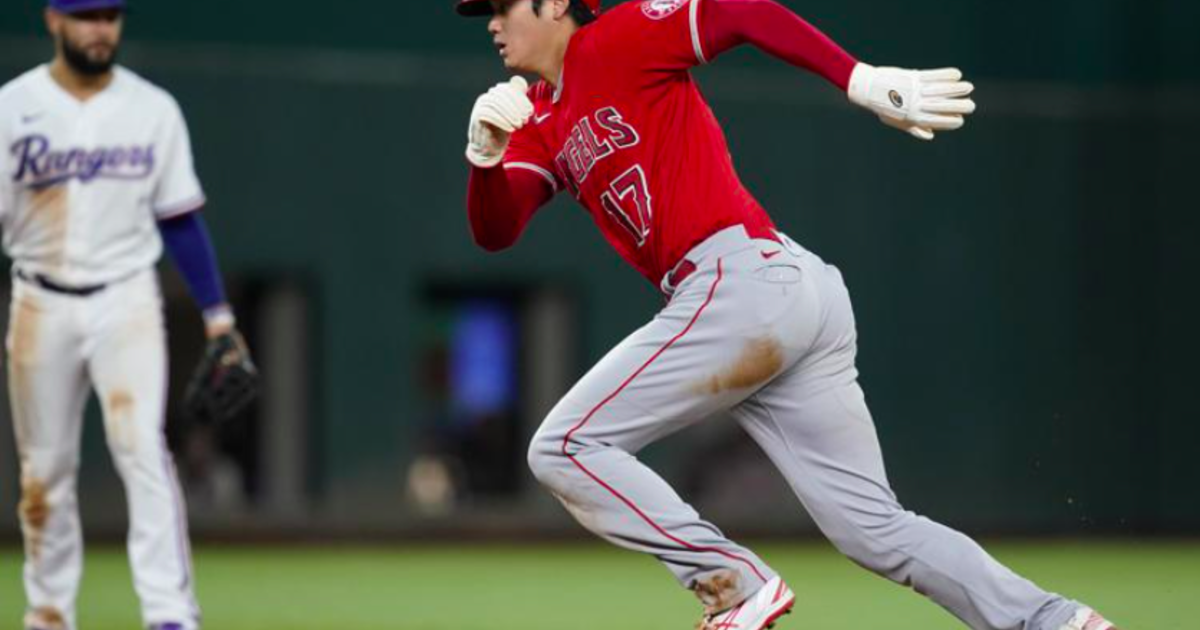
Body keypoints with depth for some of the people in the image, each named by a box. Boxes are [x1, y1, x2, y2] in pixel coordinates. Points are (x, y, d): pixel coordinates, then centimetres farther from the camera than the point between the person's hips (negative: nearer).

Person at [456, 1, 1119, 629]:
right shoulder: (540, 124, 24)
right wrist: (486, 153, -9)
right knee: (877, 529, 6)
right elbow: (493, 230, 11)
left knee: (564, 448, -6)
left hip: (743, 282, -9)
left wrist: (860, 80, -19)